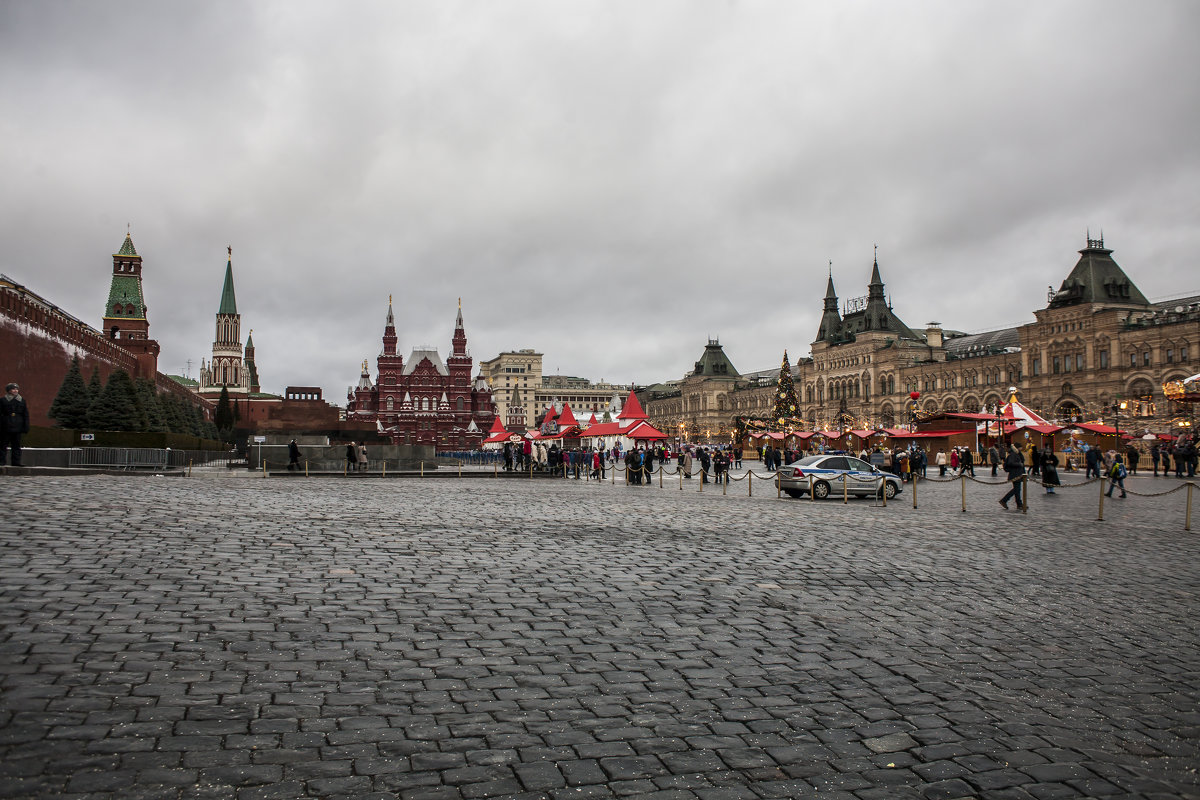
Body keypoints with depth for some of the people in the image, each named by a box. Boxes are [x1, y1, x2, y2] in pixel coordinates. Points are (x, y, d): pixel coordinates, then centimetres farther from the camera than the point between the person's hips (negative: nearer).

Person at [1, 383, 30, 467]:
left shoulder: (22, 401, 10)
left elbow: (26, 415, 11)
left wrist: (26, 428, 4)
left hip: (17, 428, 3)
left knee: (16, 445, 5)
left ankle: (16, 462, 8)